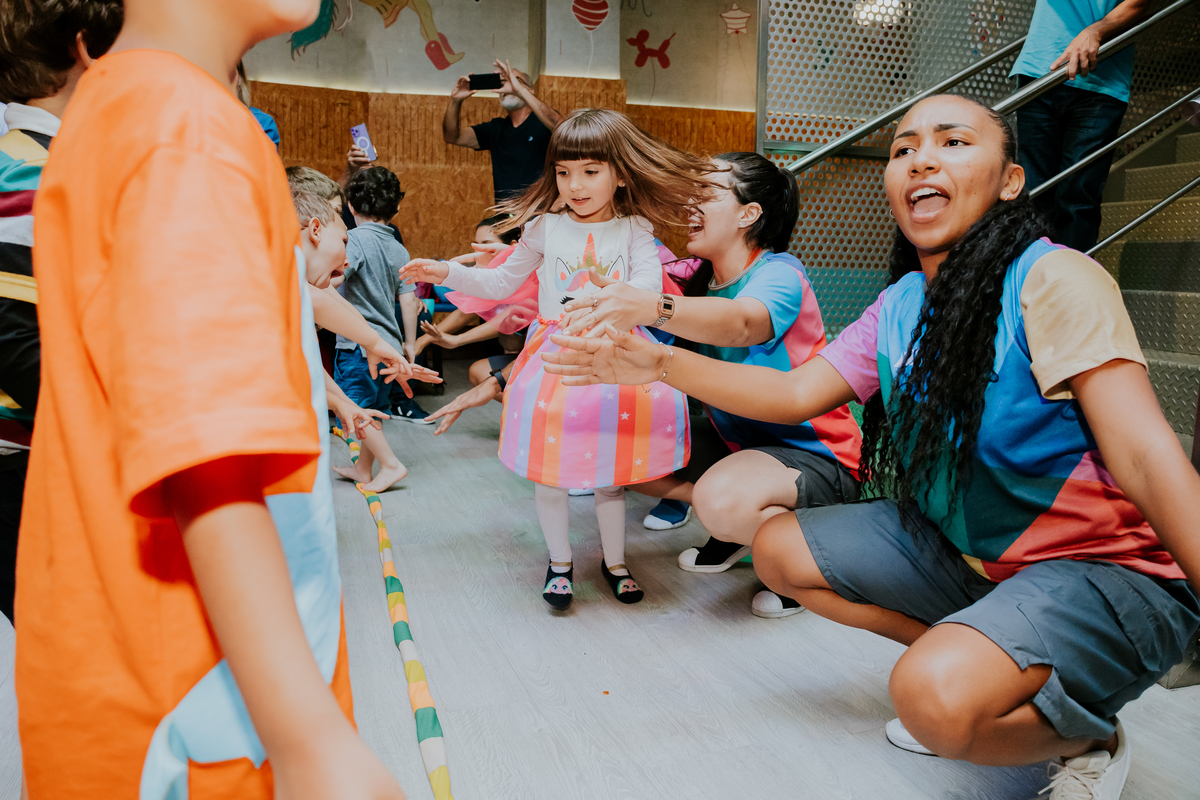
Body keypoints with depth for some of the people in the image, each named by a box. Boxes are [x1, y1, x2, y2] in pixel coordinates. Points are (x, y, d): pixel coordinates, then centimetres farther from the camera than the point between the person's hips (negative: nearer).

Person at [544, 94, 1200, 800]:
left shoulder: (1053, 280, -21)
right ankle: (986, 664, 11)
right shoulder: (900, 306, 0)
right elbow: (794, 392, 0)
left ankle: (1088, 737, 3)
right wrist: (661, 364, -10)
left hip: (1105, 568, -7)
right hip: (962, 550, 8)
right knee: (779, 548, 5)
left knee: (935, 693, -33)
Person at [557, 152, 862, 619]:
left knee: (723, 500, -37)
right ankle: (738, 525, 8)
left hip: (815, 456, -7)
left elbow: (740, 322, -44)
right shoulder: (698, 277, 1)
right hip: (736, 441, 8)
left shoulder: (779, 273, -21)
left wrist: (649, 307, -62)